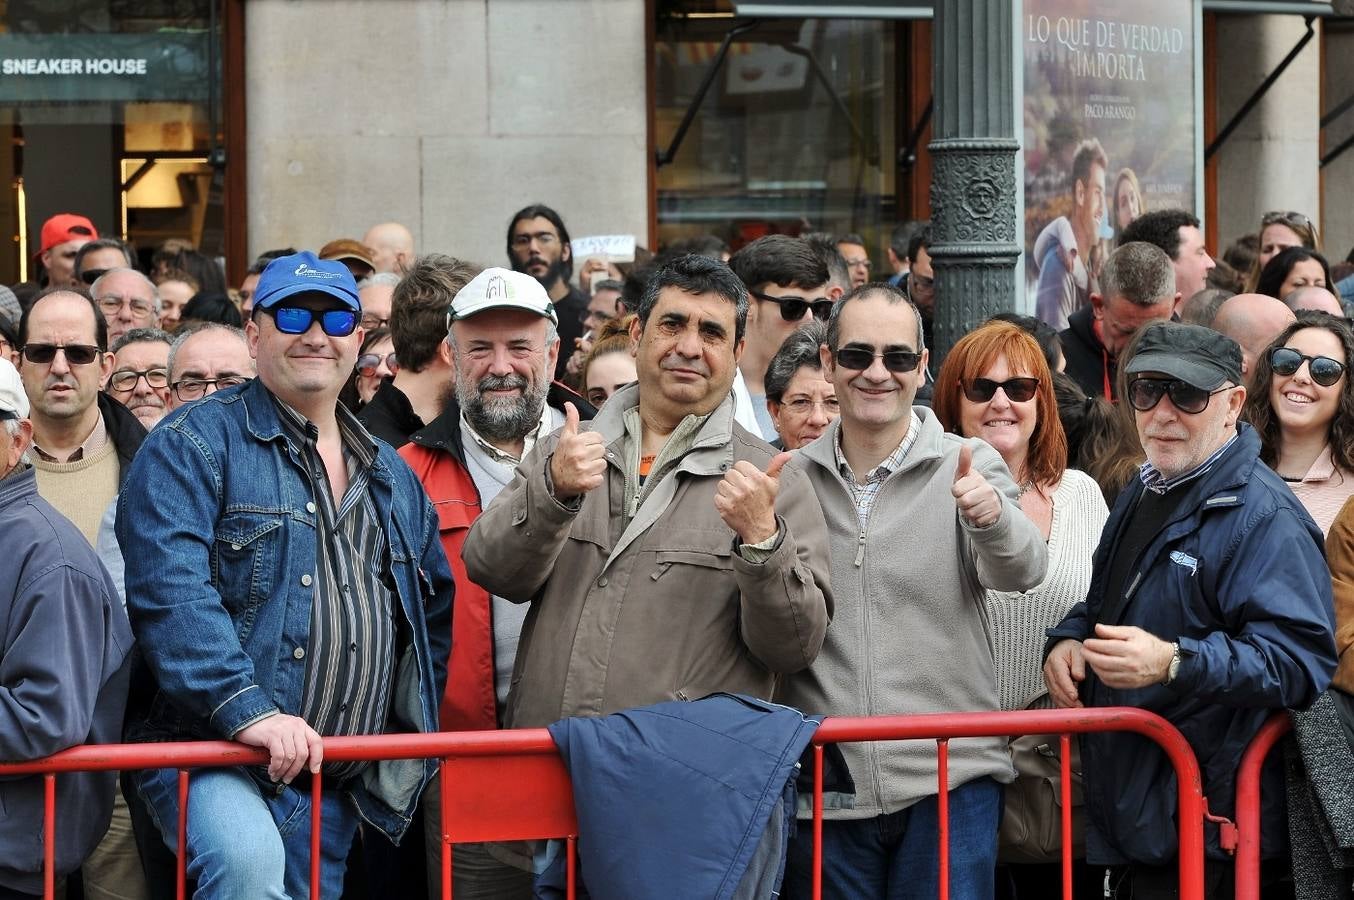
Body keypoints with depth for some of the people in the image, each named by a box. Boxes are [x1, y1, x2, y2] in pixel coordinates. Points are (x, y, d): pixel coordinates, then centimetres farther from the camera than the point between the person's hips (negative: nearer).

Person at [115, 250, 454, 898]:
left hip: (334, 787, 7)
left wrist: (415, 731, 16)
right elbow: (169, 588, -18)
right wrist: (246, 709, -27)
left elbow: (436, 603, 28)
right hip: (211, 754, -6)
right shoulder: (196, 443, -4)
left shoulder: (391, 477, 18)